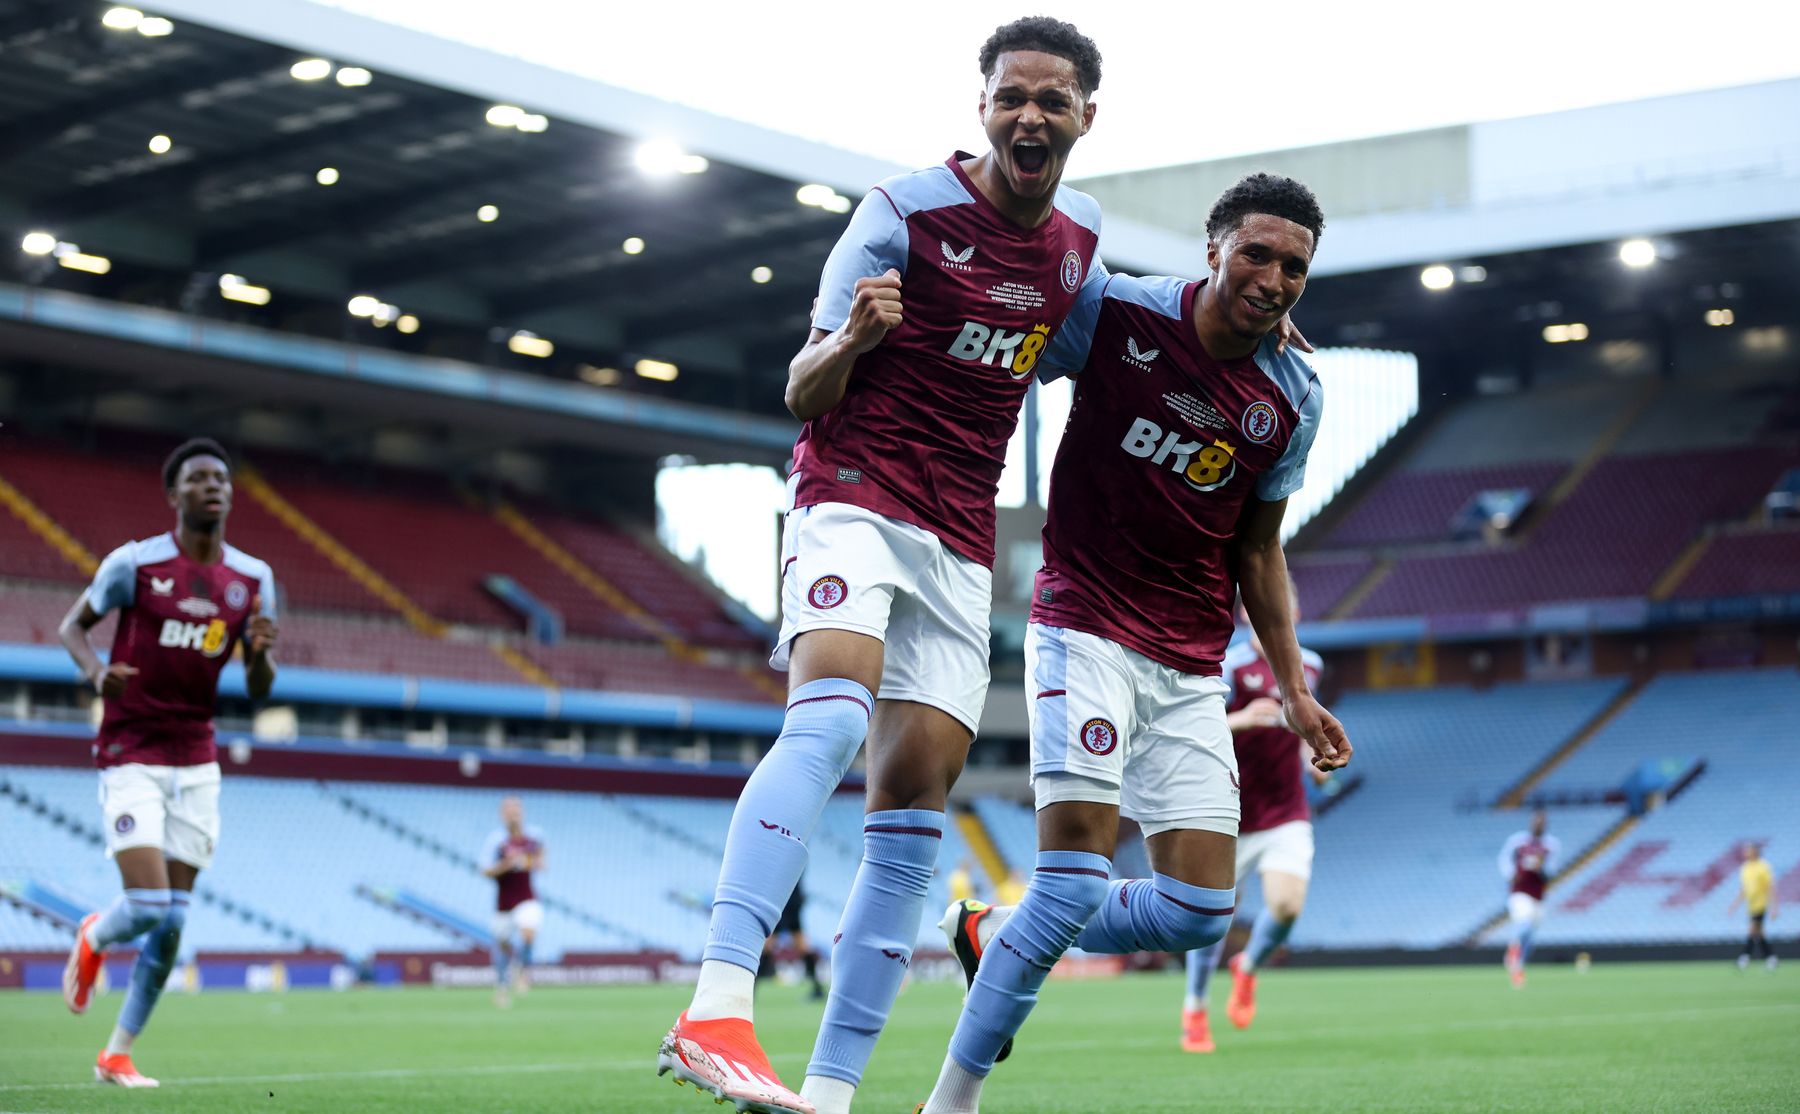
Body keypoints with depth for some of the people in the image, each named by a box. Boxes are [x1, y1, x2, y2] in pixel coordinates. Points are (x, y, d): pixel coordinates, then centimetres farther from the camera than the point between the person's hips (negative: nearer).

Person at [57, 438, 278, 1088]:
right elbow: (72, 625, 4)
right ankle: (93, 942, 22)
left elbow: (259, 690, 8)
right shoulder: (134, 563, -7)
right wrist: (95, 670, -17)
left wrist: (261, 653, -15)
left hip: (196, 762, 4)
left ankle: (118, 1055, 18)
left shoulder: (253, 579, 4)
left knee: (172, 921, 3)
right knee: (148, 906, -16)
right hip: (130, 758, -4)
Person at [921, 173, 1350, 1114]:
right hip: (1086, 628, -5)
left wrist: (1293, 690, 13)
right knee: (1077, 878, -18)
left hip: (1190, 667, 5)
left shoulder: (1293, 400, 4)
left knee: (1201, 911, -2)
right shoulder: (1117, 313, -9)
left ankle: (996, 934, 21)